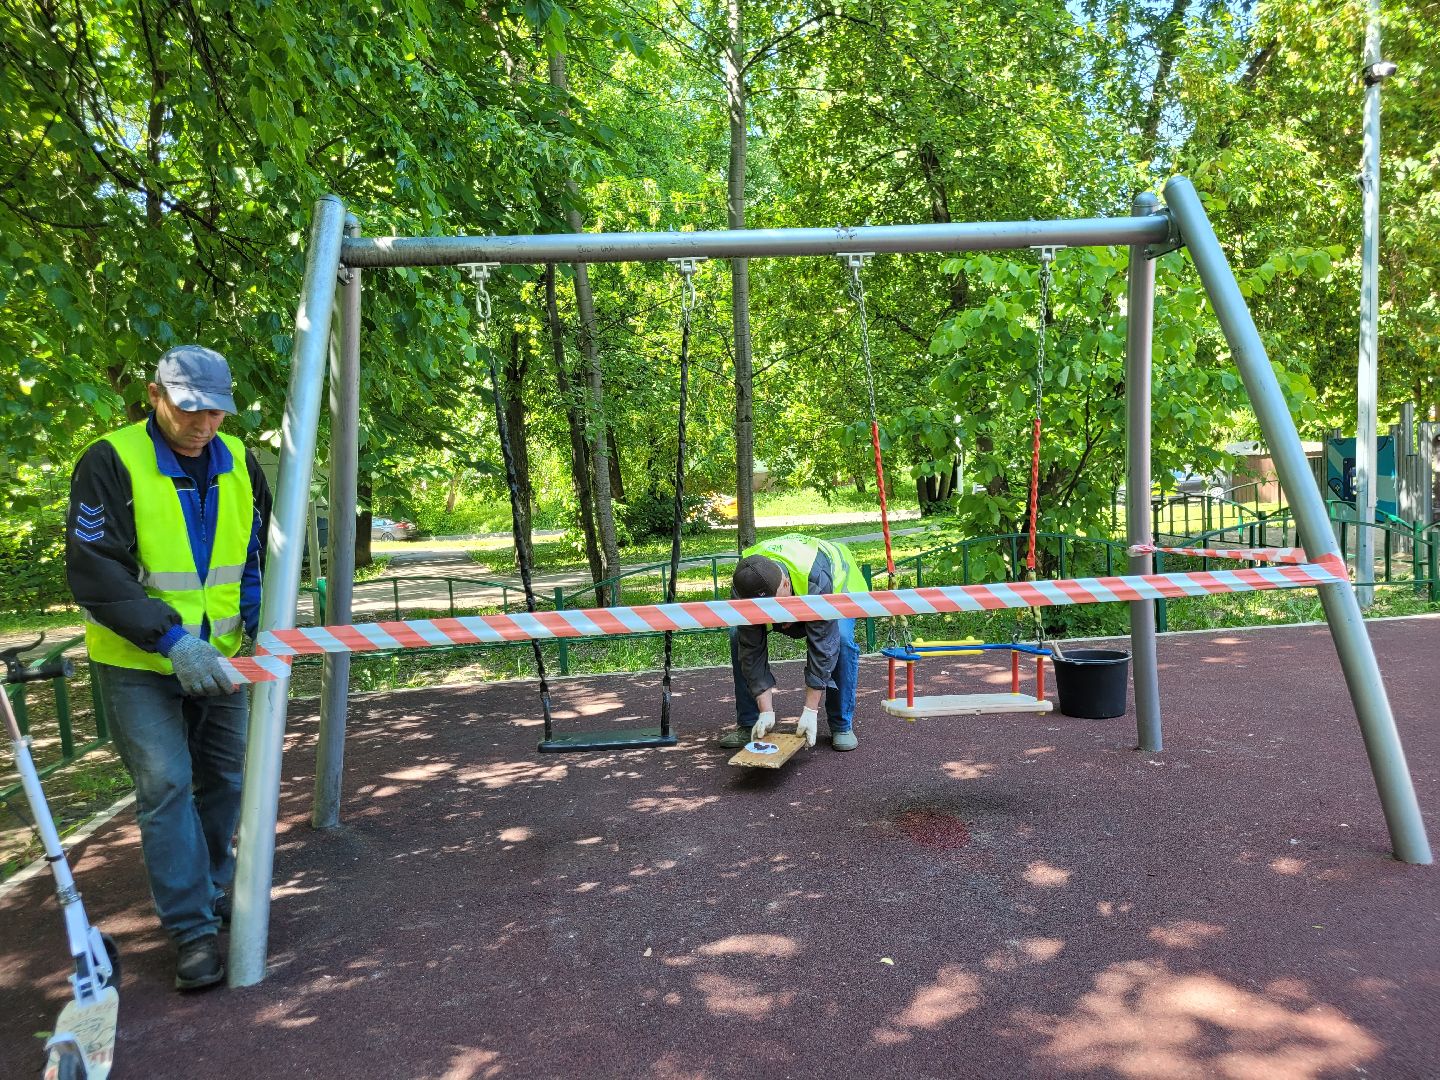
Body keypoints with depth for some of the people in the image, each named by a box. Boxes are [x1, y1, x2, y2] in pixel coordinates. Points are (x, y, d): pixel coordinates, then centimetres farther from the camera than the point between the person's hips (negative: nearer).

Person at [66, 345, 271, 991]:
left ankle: (213, 891, 32)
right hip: (137, 661, -5)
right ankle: (192, 929, 1)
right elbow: (93, 570, -21)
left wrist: (257, 613, -4)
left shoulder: (239, 463, 0)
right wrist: (171, 638, -29)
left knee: (224, 778, 13)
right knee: (165, 785, -8)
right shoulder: (110, 462, -16)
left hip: (217, 655, 5)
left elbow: (260, 548, 13)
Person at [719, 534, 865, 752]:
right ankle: (748, 725, -4)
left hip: (838, 585, -3)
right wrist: (766, 711, -31)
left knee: (842, 640, -31)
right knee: (739, 638, -16)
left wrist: (810, 711, -40)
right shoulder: (742, 589, -35)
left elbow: (821, 647, -41)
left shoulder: (816, 579, -46)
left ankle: (842, 726, -13)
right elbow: (752, 652, -28)